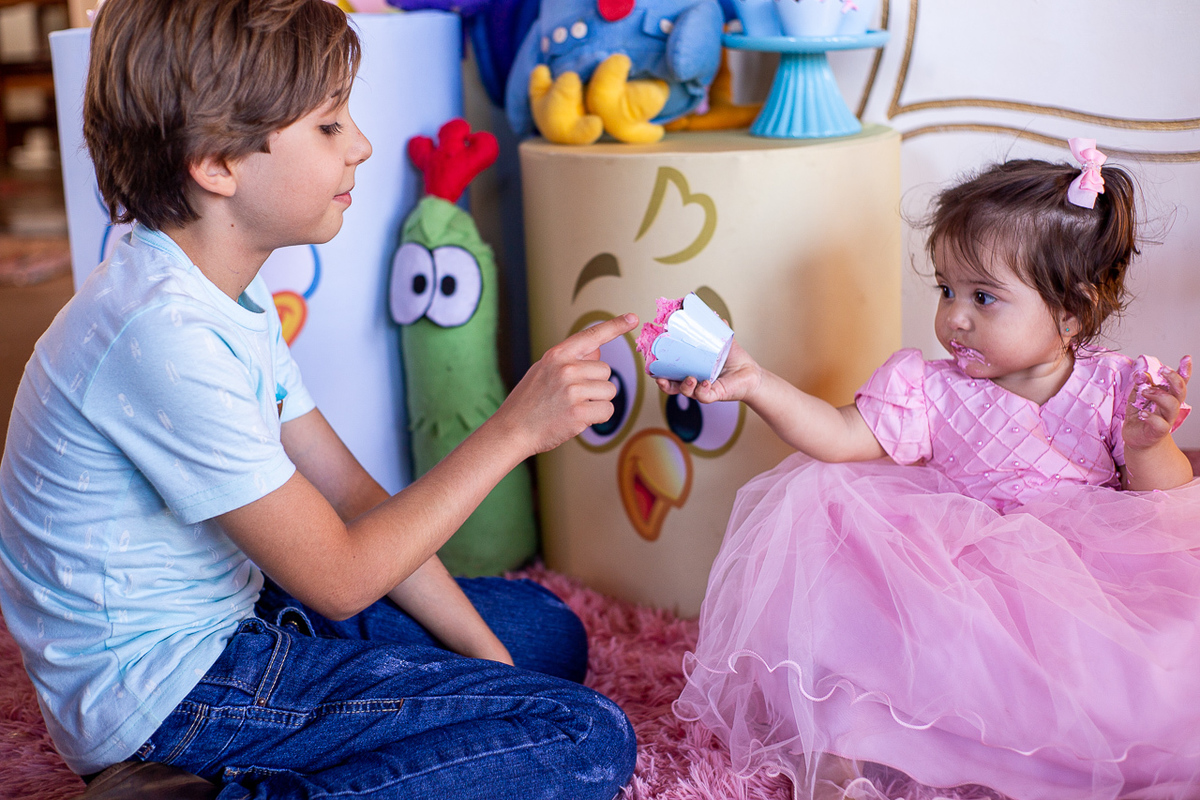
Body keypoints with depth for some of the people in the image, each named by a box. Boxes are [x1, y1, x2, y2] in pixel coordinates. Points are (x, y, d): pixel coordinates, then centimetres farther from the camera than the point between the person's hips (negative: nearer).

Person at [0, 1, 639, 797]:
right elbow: (339, 576, -22)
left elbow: (350, 495, 4)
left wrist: (490, 660, 3)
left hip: (224, 618, 10)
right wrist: (513, 430, -20)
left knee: (546, 630, 19)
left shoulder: (234, 295, 5)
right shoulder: (166, 335, -27)